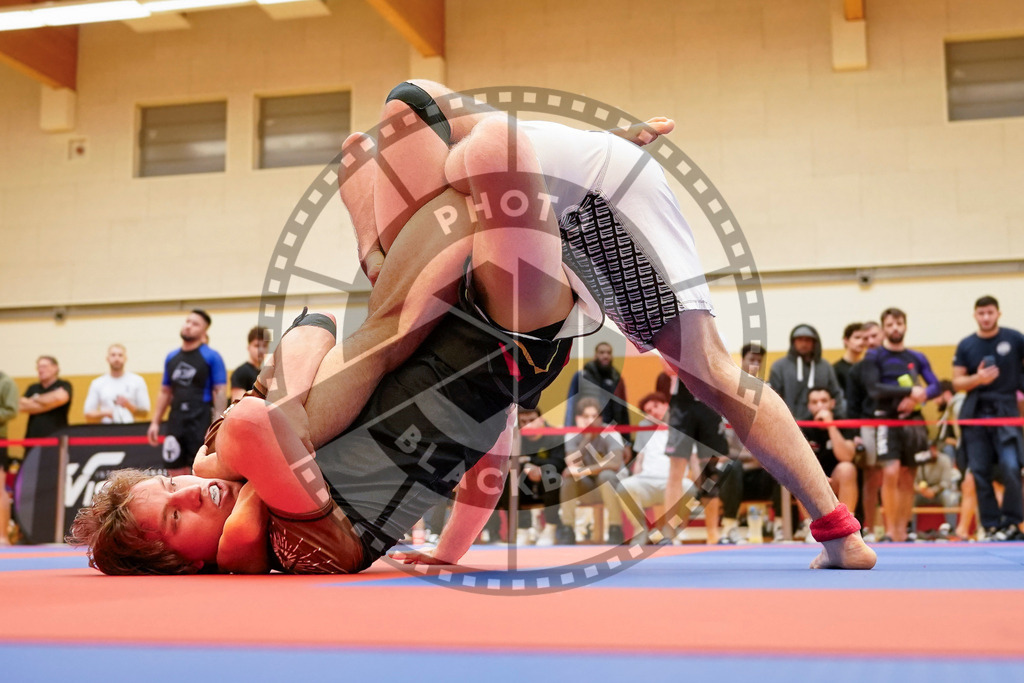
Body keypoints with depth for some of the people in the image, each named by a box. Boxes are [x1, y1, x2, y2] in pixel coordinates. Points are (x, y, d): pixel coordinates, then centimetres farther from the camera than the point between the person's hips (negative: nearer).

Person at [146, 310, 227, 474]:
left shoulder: (212, 357, -3)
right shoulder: (171, 358, 13)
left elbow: (220, 392, -7)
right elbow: (164, 392, 19)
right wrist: (155, 422, 12)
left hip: (201, 422, -5)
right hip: (176, 422, 6)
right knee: (177, 471, 8)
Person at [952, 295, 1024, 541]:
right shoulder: (966, 345, 6)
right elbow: (957, 382, 5)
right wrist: (977, 379, -14)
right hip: (975, 413, 2)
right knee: (980, 472, 1)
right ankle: (991, 526, 9)